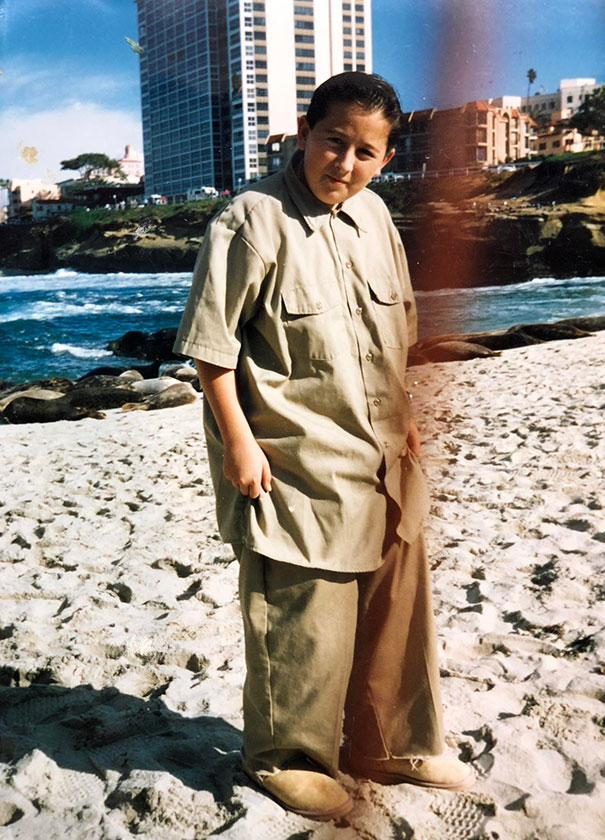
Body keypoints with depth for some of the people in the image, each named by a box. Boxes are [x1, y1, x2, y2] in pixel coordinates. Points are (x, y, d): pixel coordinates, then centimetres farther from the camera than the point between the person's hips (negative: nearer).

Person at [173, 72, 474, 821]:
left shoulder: (374, 216, 8)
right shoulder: (252, 221, -14)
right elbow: (211, 343, -15)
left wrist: (403, 420, 16)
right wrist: (239, 442, -18)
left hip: (381, 463, 8)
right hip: (295, 468, -7)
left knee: (396, 606, 17)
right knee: (301, 621, 4)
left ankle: (393, 746, 37)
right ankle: (286, 757, 29)